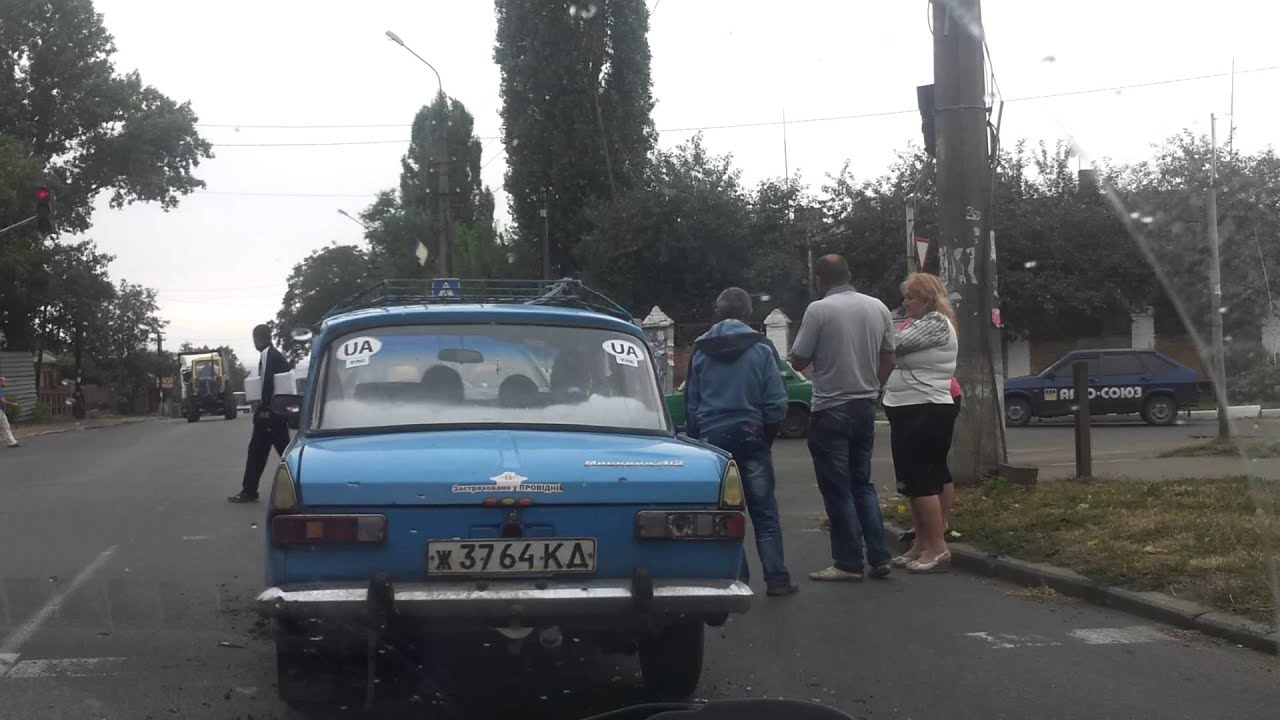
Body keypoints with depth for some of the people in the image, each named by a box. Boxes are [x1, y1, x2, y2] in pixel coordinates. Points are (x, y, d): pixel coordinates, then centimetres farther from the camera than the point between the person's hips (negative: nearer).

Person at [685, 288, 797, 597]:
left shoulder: (700, 353, 3)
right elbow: (777, 403, -5)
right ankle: (776, 579, 1)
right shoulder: (761, 350, -5)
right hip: (751, 438, -2)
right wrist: (769, 433, 9)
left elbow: (690, 403, 7)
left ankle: (737, 580, 3)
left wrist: (695, 439, 14)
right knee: (764, 513, 4)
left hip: (711, 438, 2)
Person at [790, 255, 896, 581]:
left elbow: (798, 361, -9)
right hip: (866, 407, 6)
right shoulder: (878, 308, 5)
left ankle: (848, 563, 2)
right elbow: (888, 359, 10)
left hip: (830, 410, -6)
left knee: (838, 490, 1)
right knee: (863, 484, 16)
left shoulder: (818, 310, -13)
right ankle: (879, 557, 12)